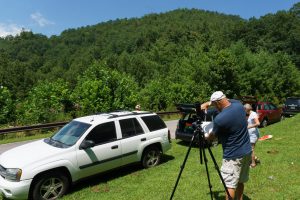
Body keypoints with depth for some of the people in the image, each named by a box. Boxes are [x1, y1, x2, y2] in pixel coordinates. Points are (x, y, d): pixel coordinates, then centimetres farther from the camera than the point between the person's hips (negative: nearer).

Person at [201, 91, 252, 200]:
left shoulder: (219, 119, -24)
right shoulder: (238, 104, -5)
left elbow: (212, 136, -4)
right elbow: (227, 101, 19)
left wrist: (205, 138, 17)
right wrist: (208, 103, 8)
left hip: (233, 155, -8)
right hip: (247, 151, 8)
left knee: (230, 184, 0)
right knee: (240, 181, 20)